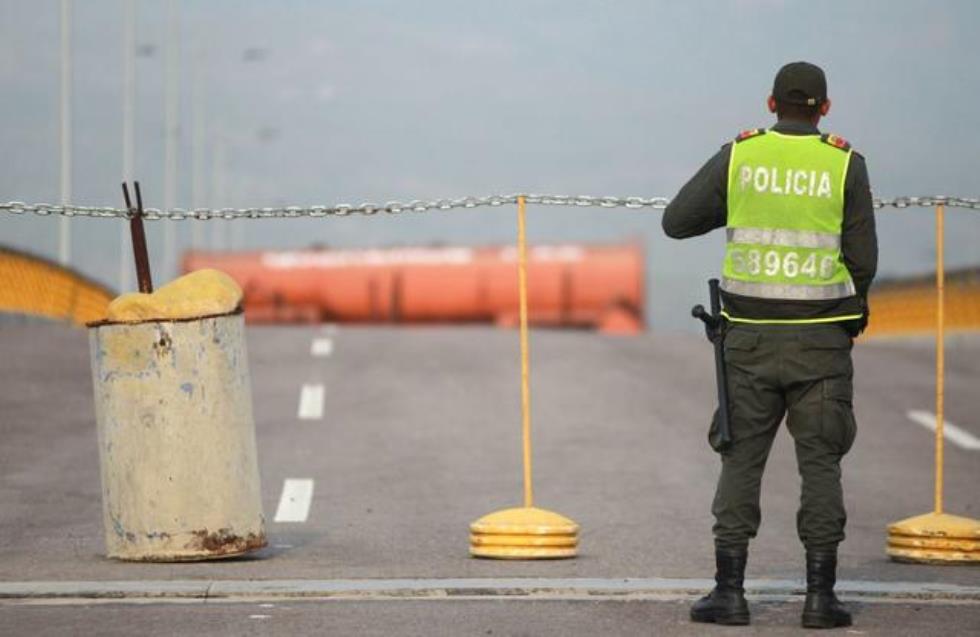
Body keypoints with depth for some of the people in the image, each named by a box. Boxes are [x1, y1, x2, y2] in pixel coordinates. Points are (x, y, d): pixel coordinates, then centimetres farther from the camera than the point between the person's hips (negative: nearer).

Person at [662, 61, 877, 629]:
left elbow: (676, 221, 5)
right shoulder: (846, 165, -3)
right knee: (820, 463, 4)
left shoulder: (739, 157, 0)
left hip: (752, 334, 1)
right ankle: (821, 594, 1)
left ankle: (729, 589, 2)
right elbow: (863, 259, -3)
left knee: (742, 460, 6)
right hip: (821, 337, -1)